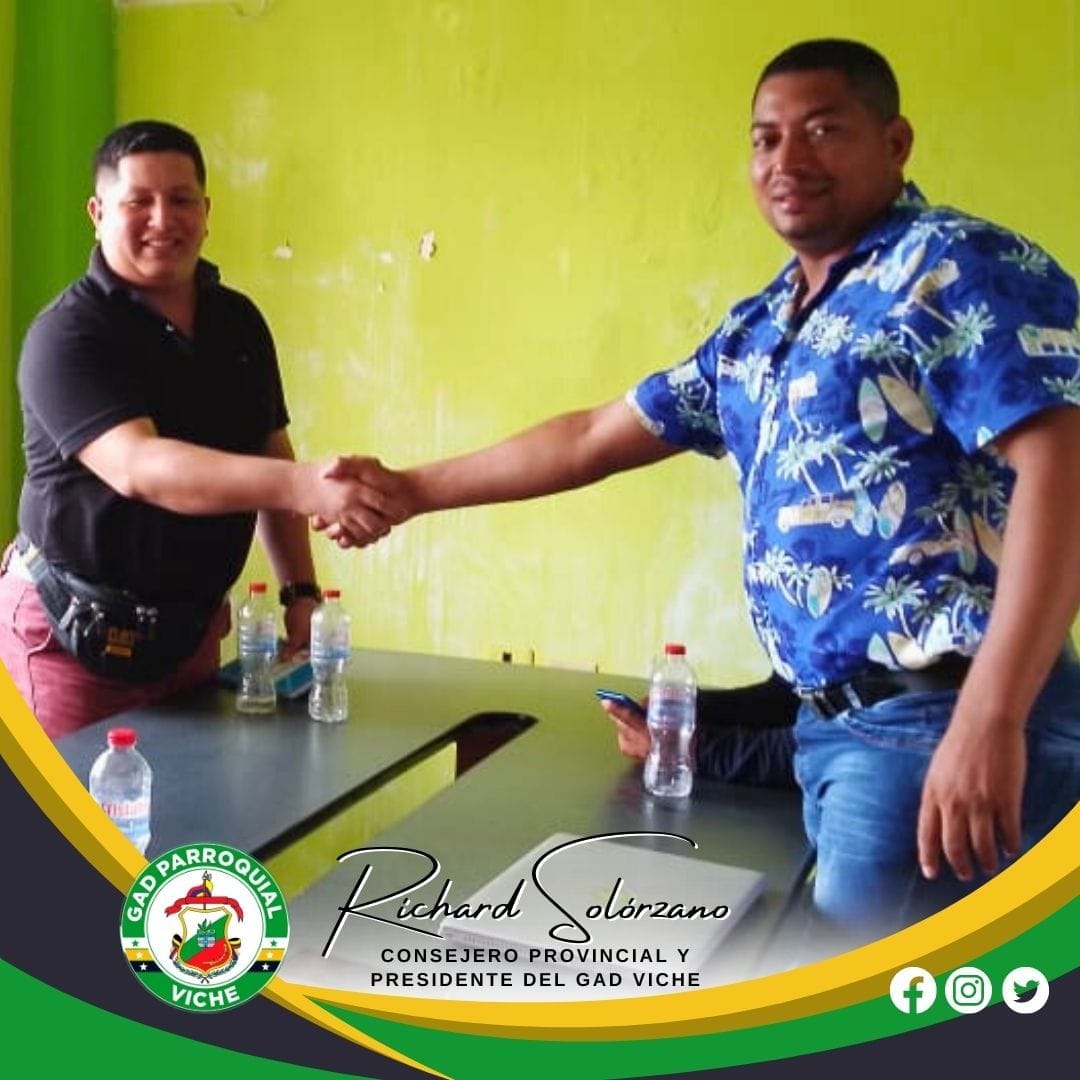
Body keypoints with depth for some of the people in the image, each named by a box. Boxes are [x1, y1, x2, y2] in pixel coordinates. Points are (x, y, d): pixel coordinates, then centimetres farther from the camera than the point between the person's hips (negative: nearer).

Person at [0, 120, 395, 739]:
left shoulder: (240, 323, 5)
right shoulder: (68, 334, -15)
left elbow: (269, 459, 12)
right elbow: (138, 467, -31)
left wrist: (301, 590, 3)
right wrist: (305, 487, -44)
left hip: (194, 628, 6)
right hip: (77, 634, -6)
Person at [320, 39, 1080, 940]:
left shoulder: (953, 268, -8)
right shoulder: (755, 332, 16)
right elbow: (592, 440, 22)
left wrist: (991, 720, -26)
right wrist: (413, 491, 23)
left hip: (939, 722, -7)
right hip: (836, 722, 8)